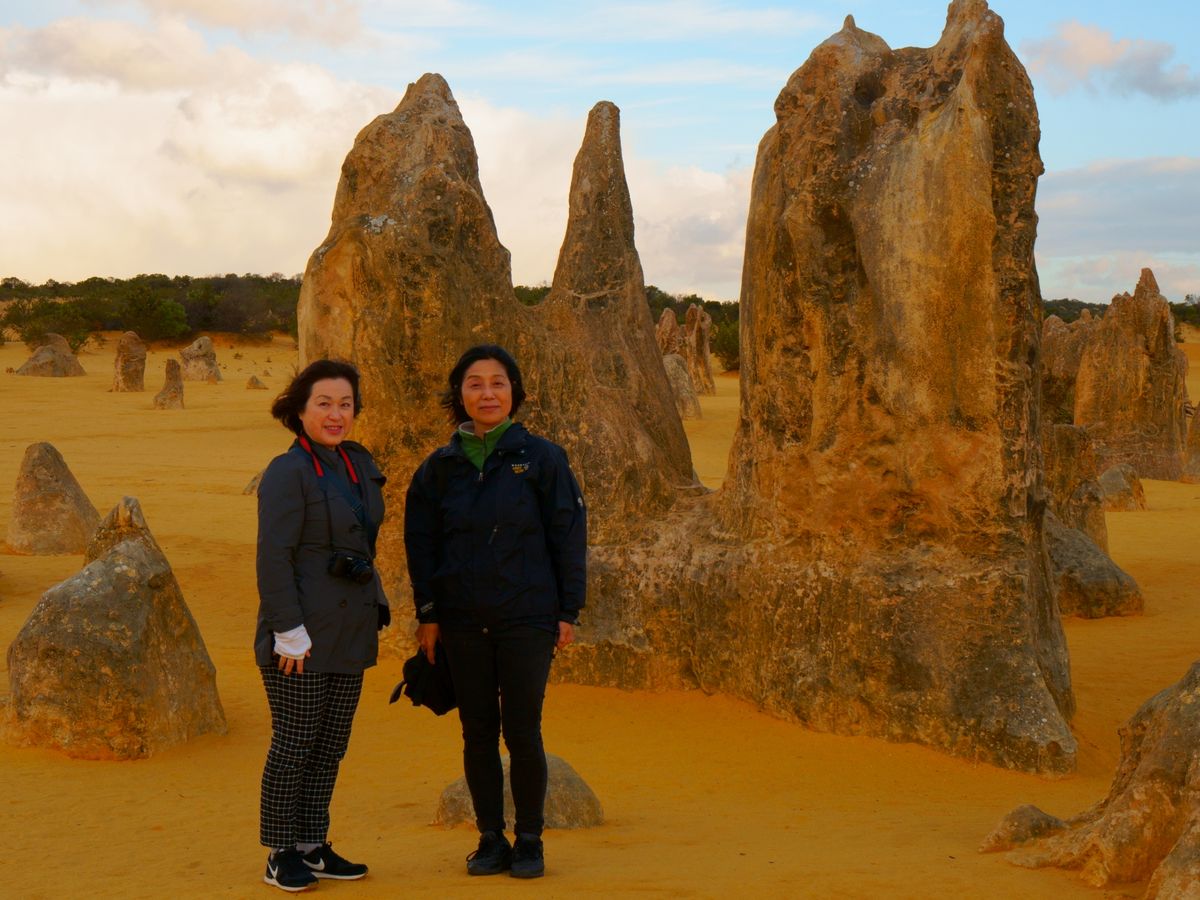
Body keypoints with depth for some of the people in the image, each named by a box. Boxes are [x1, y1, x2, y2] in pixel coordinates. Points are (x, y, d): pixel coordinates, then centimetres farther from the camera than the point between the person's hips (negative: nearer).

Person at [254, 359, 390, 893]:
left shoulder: (360, 465, 11)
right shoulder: (288, 473, -13)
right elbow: (273, 559, -17)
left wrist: (374, 611, 17)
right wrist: (289, 632, -19)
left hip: (350, 634, 8)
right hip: (303, 636, -8)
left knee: (331, 745, 12)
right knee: (294, 744, 0)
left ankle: (313, 847, 22)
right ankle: (281, 856, 11)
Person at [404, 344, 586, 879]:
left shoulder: (541, 458, -2)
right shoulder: (439, 468, 6)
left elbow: (568, 535, -1)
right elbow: (421, 543, 10)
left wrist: (569, 611, -3)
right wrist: (426, 614, 5)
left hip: (527, 618, -3)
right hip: (463, 623, 3)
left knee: (522, 732, -1)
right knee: (478, 733, 7)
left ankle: (529, 841, 12)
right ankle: (491, 839, 17)